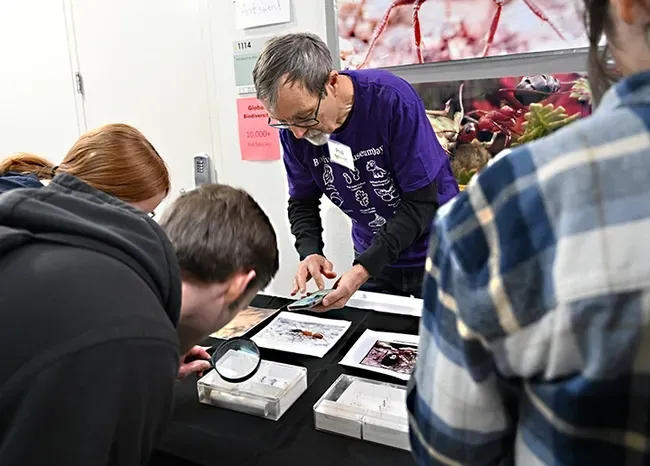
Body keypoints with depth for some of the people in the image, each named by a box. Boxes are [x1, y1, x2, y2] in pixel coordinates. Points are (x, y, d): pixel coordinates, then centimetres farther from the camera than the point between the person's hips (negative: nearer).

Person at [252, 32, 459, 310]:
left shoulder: (392, 99, -26)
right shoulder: (293, 127, -13)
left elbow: (421, 201, -23)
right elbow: (302, 203, 0)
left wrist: (364, 269, -31)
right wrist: (310, 253, -20)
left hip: (437, 251, -3)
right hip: (374, 257, 4)